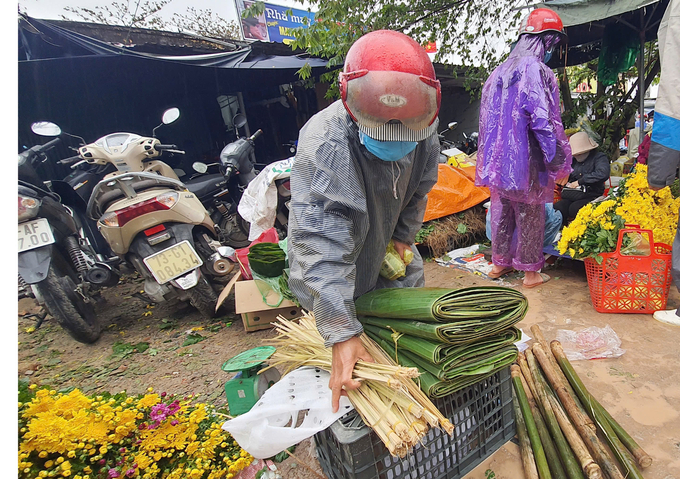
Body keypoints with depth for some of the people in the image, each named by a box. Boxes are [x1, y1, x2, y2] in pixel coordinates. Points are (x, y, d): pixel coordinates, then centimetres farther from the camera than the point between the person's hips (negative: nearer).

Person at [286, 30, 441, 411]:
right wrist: (342, 334, -49)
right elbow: (321, 245, -46)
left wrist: (405, 235, 1)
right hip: (335, 279, -5)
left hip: (387, 251, 6)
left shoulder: (424, 136, -16)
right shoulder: (325, 145, -39)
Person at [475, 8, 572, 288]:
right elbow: (542, 121, -19)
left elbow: (486, 118, 14)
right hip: (525, 162, -6)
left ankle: (499, 262, 30)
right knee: (530, 217, 7)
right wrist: (558, 160, -10)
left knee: (501, 211, 17)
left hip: (497, 160, 7)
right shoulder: (537, 71, -13)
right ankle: (531, 272, 20)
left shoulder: (499, 72, 10)